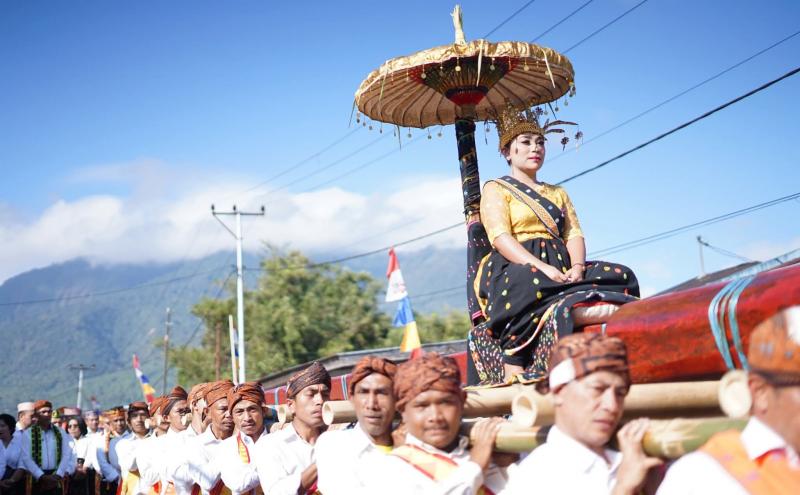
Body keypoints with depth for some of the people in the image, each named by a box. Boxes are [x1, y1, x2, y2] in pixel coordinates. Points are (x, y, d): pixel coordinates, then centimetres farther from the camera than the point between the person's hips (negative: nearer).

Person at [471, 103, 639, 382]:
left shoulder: (558, 193, 29)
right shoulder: (496, 189, 12)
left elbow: (574, 234, 14)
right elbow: (500, 238, -5)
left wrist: (577, 267, -10)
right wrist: (542, 267, -21)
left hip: (560, 267, 6)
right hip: (514, 268, -6)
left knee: (621, 276, -17)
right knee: (529, 283, -42)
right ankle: (514, 372, -44)